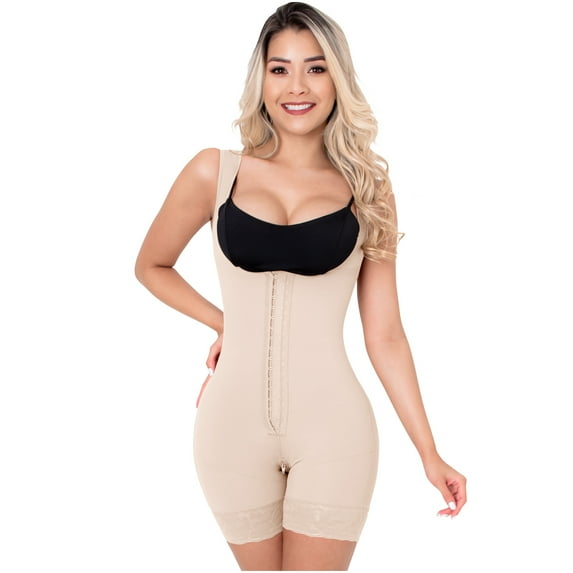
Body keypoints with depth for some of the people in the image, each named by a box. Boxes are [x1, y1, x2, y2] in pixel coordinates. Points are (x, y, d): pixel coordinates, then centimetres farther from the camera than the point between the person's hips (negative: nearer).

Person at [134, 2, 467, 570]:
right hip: (234, 423, 1)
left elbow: (384, 335, 2)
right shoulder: (215, 172, 1)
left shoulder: (366, 190, 2)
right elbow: (152, 266, 16)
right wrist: (225, 322, 8)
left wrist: (429, 453, 1)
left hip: (332, 426, -1)